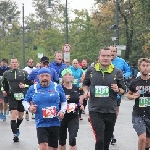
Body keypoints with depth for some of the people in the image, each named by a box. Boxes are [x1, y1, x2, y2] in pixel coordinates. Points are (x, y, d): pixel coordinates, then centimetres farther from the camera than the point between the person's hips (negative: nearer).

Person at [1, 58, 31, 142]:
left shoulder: (23, 73, 2)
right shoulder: (6, 73, 5)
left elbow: (30, 83, 6)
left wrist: (25, 85, -12)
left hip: (22, 96, 1)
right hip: (12, 97, -1)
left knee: (20, 117, 12)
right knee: (13, 115, -14)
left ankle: (16, 128, 41)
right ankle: (15, 134, -10)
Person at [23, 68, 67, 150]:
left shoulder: (57, 87, 2)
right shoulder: (33, 88, 1)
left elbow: (64, 101, 12)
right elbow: (25, 101, 14)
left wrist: (62, 111, -5)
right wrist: (29, 107, -6)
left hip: (55, 123, 2)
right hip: (41, 123, -2)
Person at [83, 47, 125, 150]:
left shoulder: (117, 72, -1)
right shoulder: (91, 70, 1)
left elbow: (123, 91, 7)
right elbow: (85, 84, 16)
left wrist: (118, 90, -15)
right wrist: (86, 91, -4)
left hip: (111, 111, 2)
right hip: (95, 110, -2)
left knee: (107, 140, 16)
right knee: (100, 139, -12)